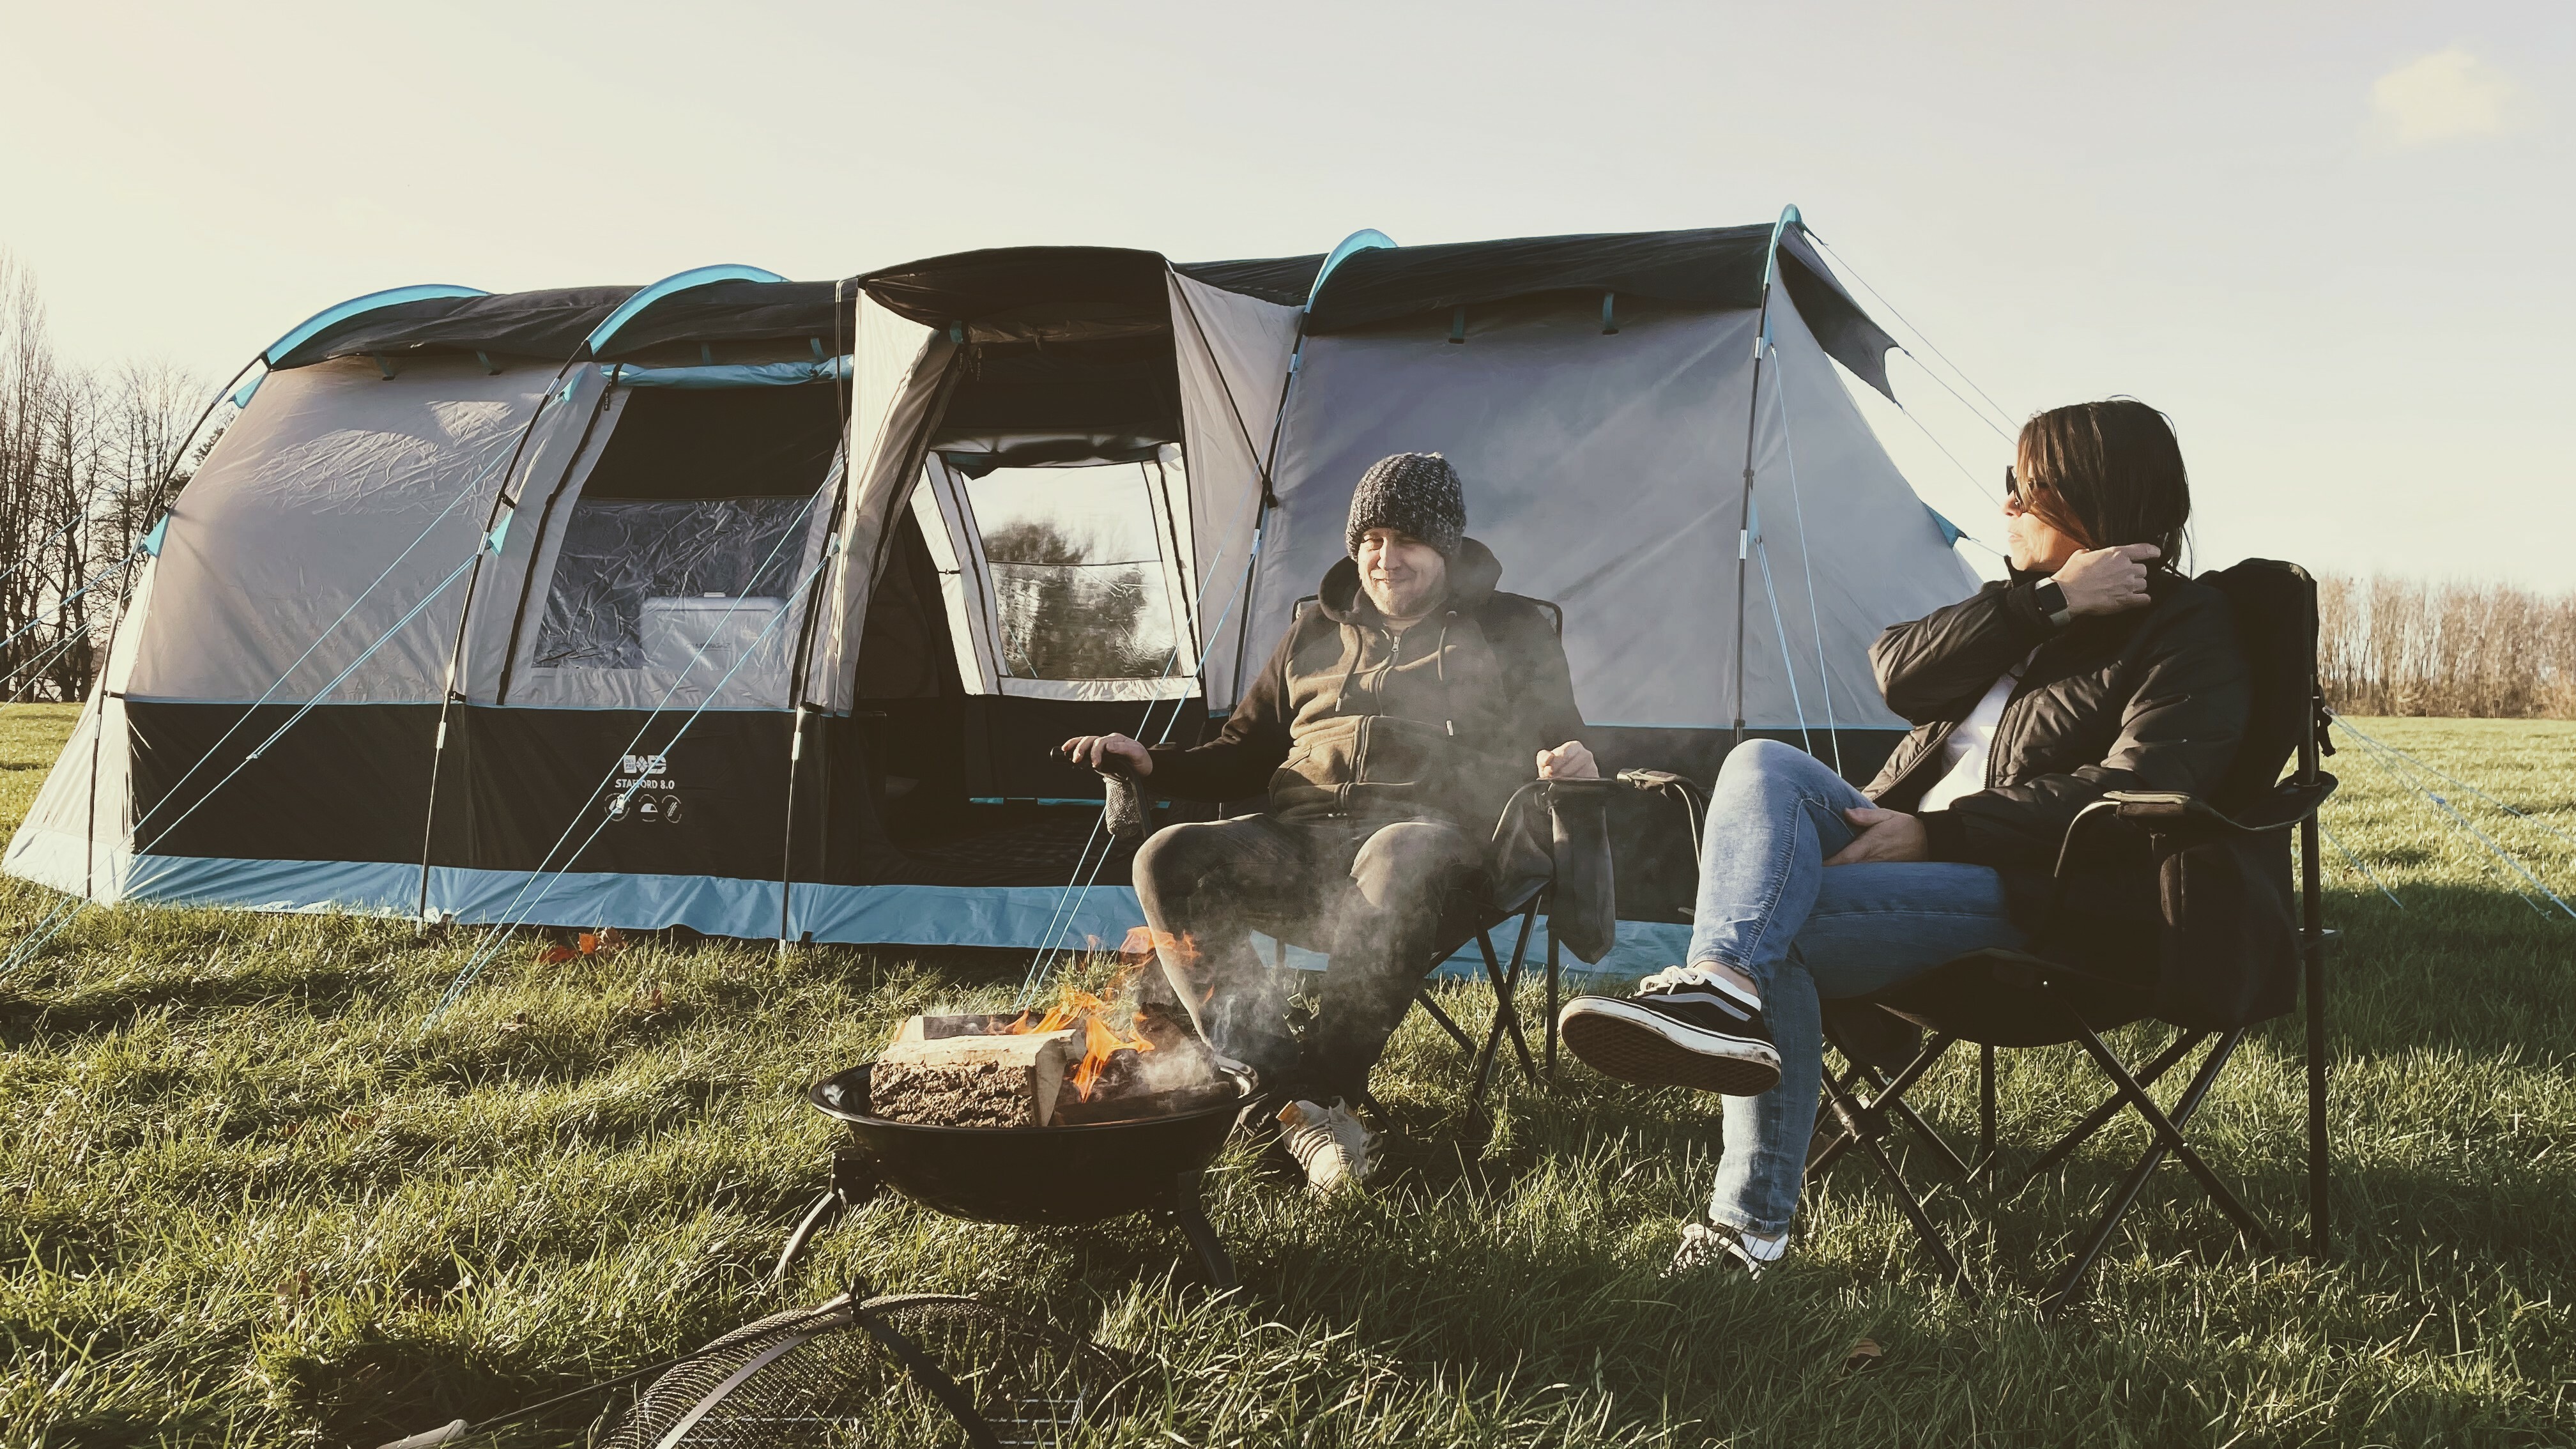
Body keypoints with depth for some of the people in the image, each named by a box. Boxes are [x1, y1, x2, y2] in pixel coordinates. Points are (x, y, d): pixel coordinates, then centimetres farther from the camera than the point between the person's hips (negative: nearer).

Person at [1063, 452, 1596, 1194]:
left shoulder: (1510, 631, 17)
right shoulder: (1318, 633, 25)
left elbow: (1557, 749, 16)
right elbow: (1245, 754, 28)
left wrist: (1570, 766, -10)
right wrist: (1151, 762, 11)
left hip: (1435, 832, -3)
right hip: (1303, 839, 4)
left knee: (1397, 865, -43)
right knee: (1169, 861, -26)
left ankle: (1312, 1092, -33)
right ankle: (1285, 1092, -32)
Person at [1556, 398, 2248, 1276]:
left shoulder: (2189, 636, 1)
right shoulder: (2032, 602, 23)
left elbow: (2129, 796, -16)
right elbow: (1900, 676, 4)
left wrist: (1931, 834, -19)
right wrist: (2045, 602, -8)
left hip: (2035, 901, -7)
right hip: (1903, 836, 7)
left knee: (1773, 921, -29)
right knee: (1762, 764, -24)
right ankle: (1722, 991, -43)